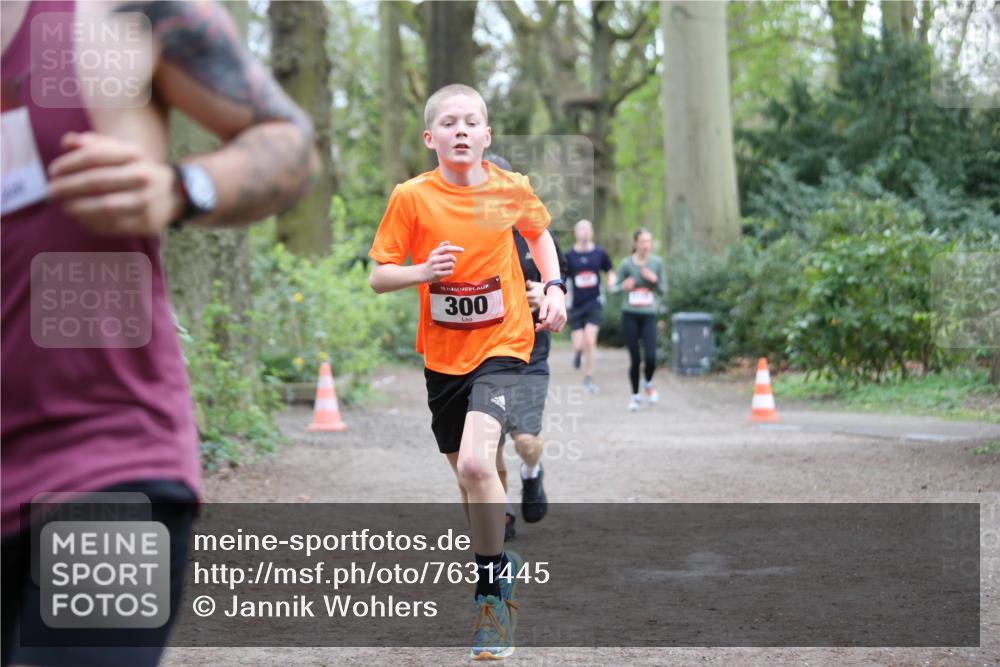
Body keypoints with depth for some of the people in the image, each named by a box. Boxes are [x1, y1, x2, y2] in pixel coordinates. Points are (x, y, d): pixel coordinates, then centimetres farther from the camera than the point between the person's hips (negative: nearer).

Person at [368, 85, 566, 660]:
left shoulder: (511, 188, -5)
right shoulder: (412, 197, -8)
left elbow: (540, 232, 17)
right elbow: (378, 276, -5)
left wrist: (554, 287, 3)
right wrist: (422, 272, -24)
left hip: (502, 344, -2)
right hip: (442, 354, 2)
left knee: (475, 463, -23)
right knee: (468, 473, 13)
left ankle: (492, 578, -5)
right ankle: (502, 566, 38)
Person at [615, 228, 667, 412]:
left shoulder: (656, 262, 1)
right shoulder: (626, 264, -3)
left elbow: (664, 290, 7)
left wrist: (654, 280, -12)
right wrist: (624, 286, -16)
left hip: (648, 315, 1)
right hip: (629, 315, -1)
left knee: (650, 357, -12)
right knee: (634, 358, 2)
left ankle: (648, 383, 20)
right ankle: (635, 395, 21)